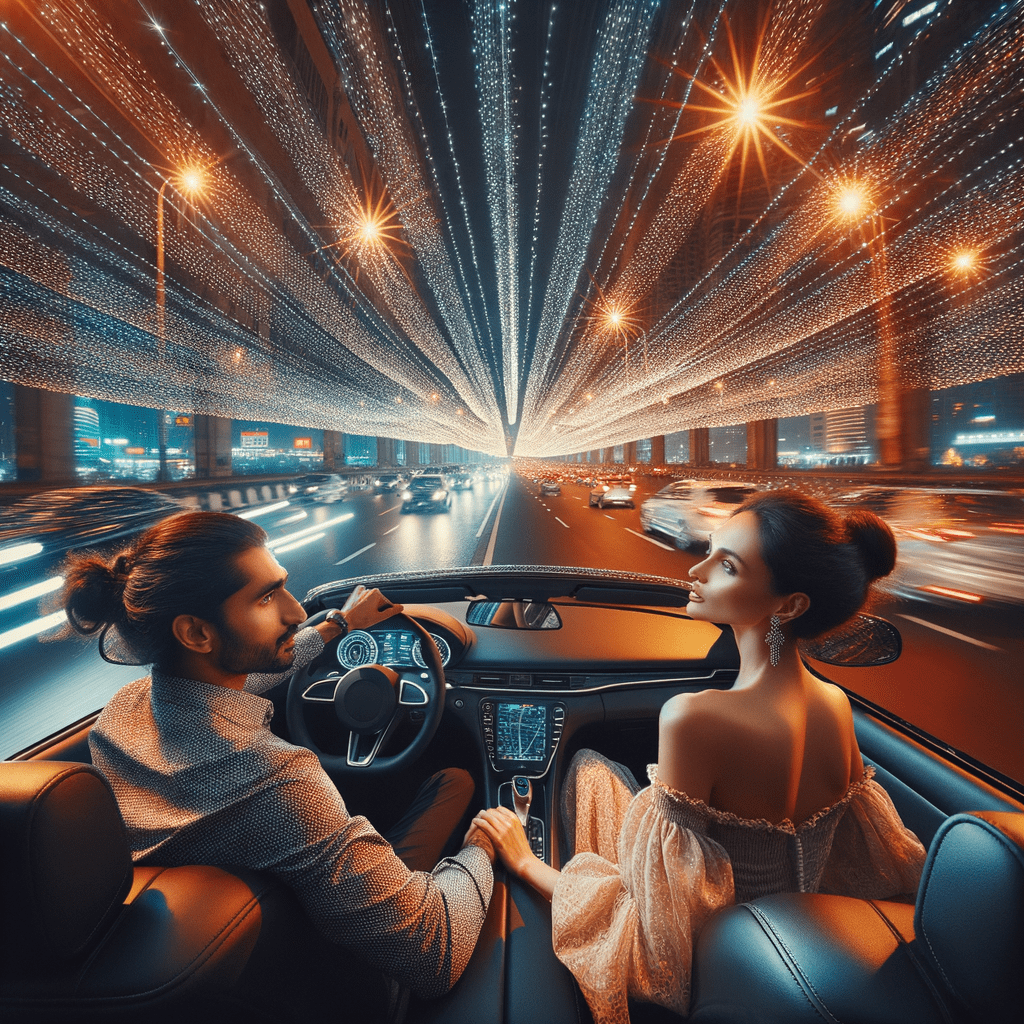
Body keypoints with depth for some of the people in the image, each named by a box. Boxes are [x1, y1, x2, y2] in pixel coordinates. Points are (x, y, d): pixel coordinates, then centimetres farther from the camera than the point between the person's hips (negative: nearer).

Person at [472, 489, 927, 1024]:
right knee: (627, 769, 23)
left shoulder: (692, 718, -37)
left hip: (704, 962, -5)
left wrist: (526, 863, -14)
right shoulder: (837, 705, -15)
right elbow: (885, 864, -1)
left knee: (589, 766, 14)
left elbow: (667, 917, -29)